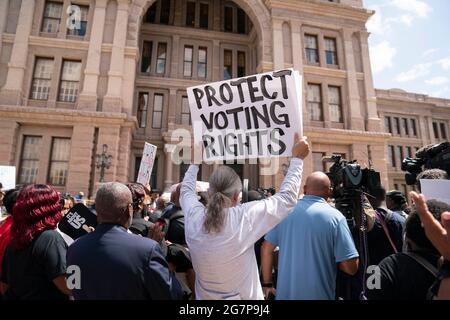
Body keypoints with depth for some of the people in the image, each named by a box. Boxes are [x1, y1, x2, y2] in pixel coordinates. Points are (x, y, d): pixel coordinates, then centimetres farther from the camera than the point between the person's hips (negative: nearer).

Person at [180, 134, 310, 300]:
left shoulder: (193, 218, -17)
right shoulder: (245, 218, -27)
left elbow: (186, 189, 5)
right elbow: (286, 197, -15)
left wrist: (195, 162, 18)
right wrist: (297, 158, -7)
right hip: (244, 296, -3)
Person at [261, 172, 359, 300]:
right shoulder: (335, 217, -14)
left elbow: (267, 249, 0)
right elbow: (351, 268, -15)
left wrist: (267, 284, 11)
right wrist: (333, 259, 5)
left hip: (285, 293, 3)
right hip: (319, 294, -2)